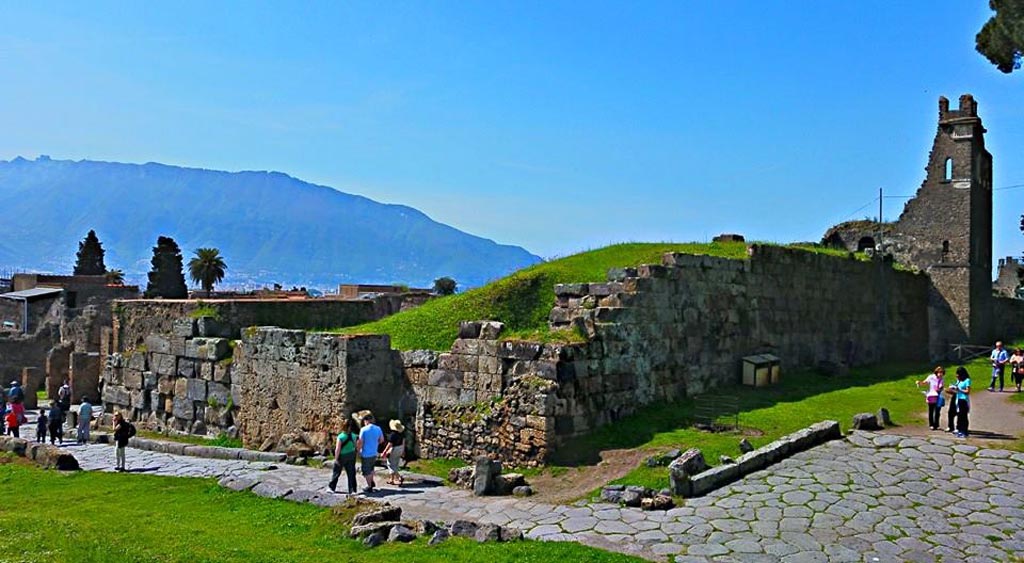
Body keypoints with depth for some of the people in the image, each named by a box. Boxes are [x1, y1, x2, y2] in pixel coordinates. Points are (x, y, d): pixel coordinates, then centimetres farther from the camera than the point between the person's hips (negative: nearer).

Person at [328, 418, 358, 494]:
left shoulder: (341, 437, -23)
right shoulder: (353, 436, -7)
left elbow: (337, 449, -22)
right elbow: (355, 446, 4)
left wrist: (336, 458, -13)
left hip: (342, 456, -4)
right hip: (351, 455, 4)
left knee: (336, 472, 16)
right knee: (351, 473, 11)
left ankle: (332, 487, 28)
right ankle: (352, 490, 12)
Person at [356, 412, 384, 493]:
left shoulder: (364, 429, -17)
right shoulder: (378, 429, -2)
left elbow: (360, 442, -15)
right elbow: (382, 440, 10)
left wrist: (358, 450, -1)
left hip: (366, 454, -5)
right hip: (374, 453, 5)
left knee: (366, 471, 8)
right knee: (371, 468, 27)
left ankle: (369, 487, 13)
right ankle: (372, 482, 32)